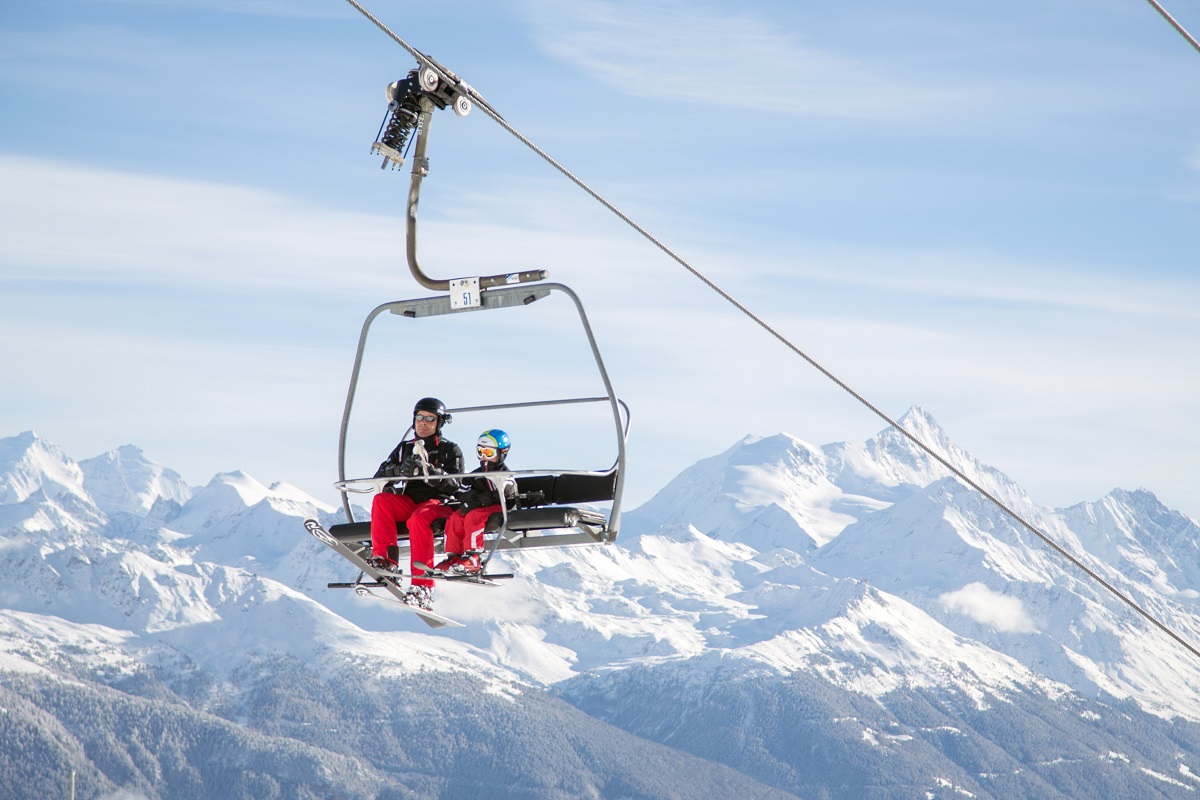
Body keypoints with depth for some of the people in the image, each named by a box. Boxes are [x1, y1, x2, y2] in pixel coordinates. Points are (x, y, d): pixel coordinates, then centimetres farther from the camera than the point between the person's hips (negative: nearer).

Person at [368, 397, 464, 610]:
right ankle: (384, 559, -32)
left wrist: (430, 472, -25)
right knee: (381, 500, -25)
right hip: (410, 502, 4)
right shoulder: (405, 448, 18)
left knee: (419, 519, -37)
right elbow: (380, 475, 6)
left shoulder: (450, 450, 7)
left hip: (439, 503, -4)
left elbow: (455, 485, -8)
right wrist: (400, 470, -16)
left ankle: (422, 586, -46)